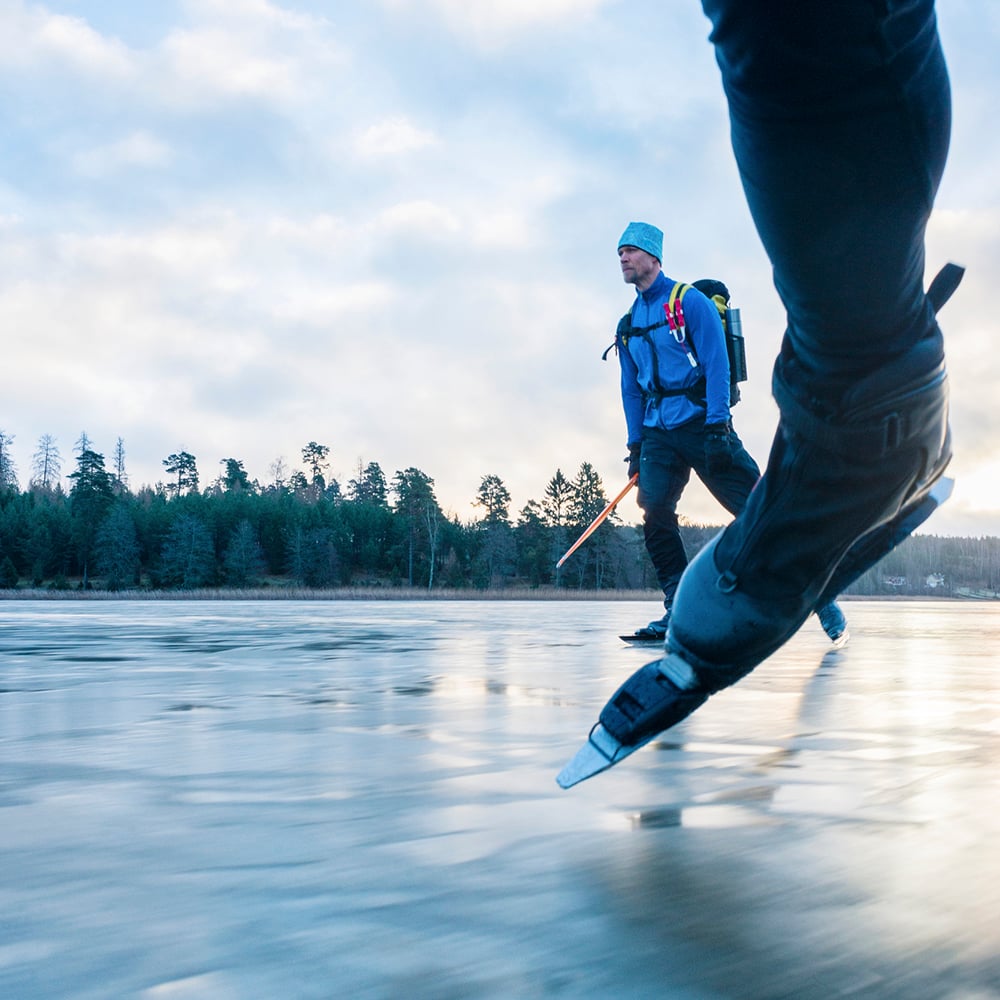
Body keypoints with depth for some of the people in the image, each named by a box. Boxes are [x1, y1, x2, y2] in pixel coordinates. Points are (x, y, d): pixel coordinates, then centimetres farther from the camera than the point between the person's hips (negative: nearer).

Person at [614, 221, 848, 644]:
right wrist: (635, 445, 13)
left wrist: (717, 425, -19)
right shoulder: (628, 325, 17)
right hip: (658, 432, 6)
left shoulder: (690, 301, -3)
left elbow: (716, 363, -10)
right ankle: (679, 609, -2)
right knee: (654, 511, -11)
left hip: (702, 422, -6)